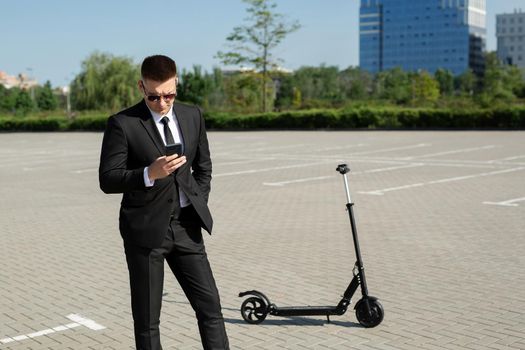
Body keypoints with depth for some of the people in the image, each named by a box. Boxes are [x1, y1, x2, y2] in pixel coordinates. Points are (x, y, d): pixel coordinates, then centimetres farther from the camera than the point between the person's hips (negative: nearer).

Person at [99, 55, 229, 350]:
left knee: (210, 305, 4)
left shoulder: (193, 116, 7)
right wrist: (150, 173, -27)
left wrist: (198, 205, 8)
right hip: (145, 228, -4)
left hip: (185, 225, 4)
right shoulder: (122, 124, -9)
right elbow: (108, 180, -11)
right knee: (147, 319, 5)